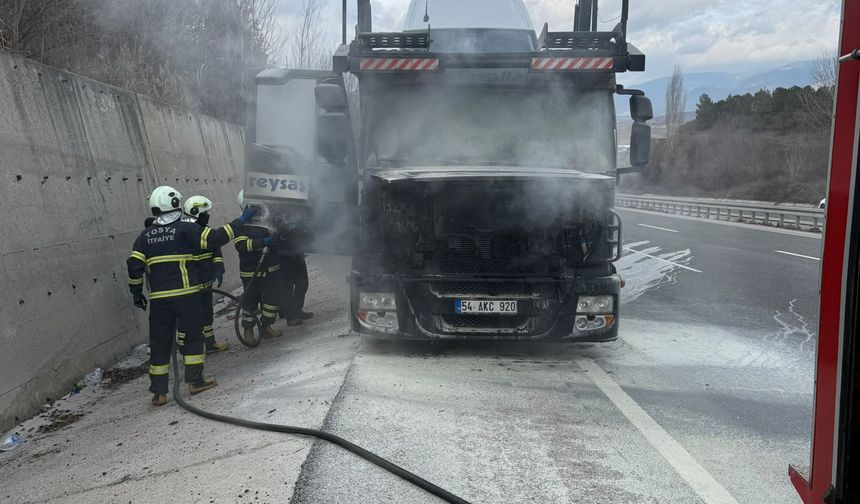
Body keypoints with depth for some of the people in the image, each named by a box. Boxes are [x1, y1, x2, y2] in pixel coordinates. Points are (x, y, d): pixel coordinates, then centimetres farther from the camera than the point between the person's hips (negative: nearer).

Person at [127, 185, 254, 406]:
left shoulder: (145, 236, 9)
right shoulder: (185, 229, -5)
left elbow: (134, 266, 4)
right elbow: (215, 238, -11)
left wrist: (136, 293, 15)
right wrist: (240, 221, -3)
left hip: (159, 298, 4)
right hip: (186, 294, -4)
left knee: (159, 342, 9)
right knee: (193, 335, 12)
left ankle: (158, 392, 10)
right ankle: (195, 380, 13)